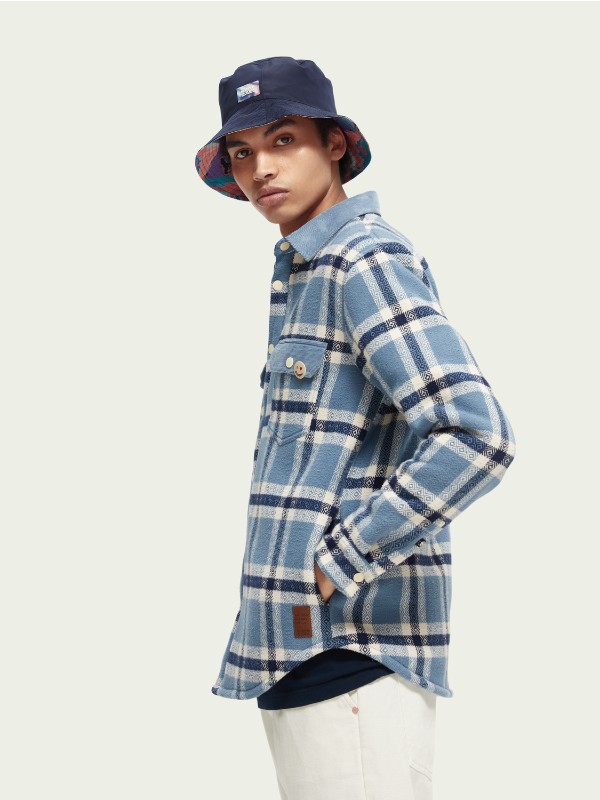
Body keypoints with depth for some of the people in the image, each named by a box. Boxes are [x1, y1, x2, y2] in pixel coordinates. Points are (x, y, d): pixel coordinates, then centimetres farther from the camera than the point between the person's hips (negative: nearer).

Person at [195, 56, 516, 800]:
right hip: (295, 646, 9)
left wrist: (338, 564, -19)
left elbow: (474, 437, -24)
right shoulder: (299, 275, 18)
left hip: (354, 647, -9)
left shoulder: (369, 262, -12)